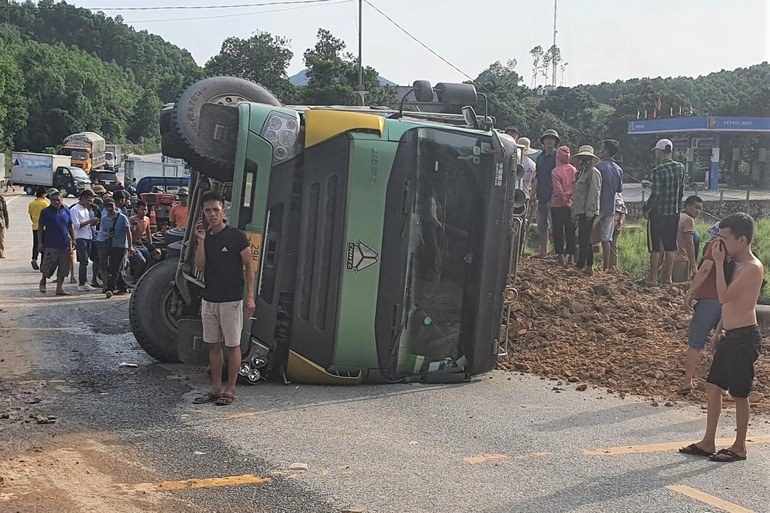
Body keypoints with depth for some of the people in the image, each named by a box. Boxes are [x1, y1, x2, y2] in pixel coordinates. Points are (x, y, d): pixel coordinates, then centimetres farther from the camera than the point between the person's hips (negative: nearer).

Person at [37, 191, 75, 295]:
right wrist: (40, 242, -4)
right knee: (47, 266, 2)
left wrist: (73, 240, 11)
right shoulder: (45, 212, -2)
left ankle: (59, 289, 12)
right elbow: (40, 228, 0)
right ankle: (43, 281, 30)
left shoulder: (66, 211, 8)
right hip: (51, 245, -3)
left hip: (65, 244, 3)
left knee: (63, 268, 4)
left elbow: (70, 227, 15)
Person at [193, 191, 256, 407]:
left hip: (231, 300, -6)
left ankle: (230, 389, 10)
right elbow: (200, 266, -1)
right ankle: (215, 389, 19)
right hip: (209, 299, 6)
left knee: (232, 345, 2)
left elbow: (249, 266, -5)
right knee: (213, 345, 11)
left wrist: (250, 296, -11)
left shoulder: (236, 236, -8)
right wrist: (201, 241, -10)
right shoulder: (205, 237, 8)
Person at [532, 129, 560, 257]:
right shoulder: (540, 157, 16)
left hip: (553, 196, -7)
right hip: (541, 196, 7)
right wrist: (534, 193, 10)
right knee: (542, 226, 10)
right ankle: (543, 251, 17)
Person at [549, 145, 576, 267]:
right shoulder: (574, 170, 2)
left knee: (558, 231, 4)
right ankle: (571, 256, 8)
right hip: (572, 205, 4)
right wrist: (570, 200, 3)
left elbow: (558, 189, -14)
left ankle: (561, 257, 2)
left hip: (558, 205, -4)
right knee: (570, 231, 8)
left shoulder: (555, 172, -10)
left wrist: (565, 200, -6)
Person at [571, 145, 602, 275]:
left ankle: (580, 266, -9)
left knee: (584, 239, -9)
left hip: (588, 212, -10)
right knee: (586, 240, 12)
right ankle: (589, 267, 18)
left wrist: (590, 211, -22)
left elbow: (594, 192, -18)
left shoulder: (593, 172, -10)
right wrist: (574, 211, 19)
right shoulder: (582, 172, 20)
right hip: (581, 211, 10)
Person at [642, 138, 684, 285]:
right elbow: (681, 190, 8)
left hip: (658, 213, -6)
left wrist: (646, 209, -5)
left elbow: (655, 194, -17)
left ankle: (653, 278, 4)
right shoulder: (680, 167, 3)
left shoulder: (658, 170, -16)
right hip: (674, 213, 6)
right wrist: (677, 207, 17)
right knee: (670, 247, 11)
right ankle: (668, 277, 15)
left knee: (655, 247, 1)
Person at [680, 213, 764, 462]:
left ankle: (739, 447, 16)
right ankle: (708, 443, 20)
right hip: (730, 336, 9)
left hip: (744, 338, -9)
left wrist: (719, 263, -19)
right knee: (713, 386, 12)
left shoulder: (752, 268, -18)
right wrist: (718, 331, 19)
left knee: (739, 394, 2)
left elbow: (724, 297, -25)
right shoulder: (736, 264, 10)